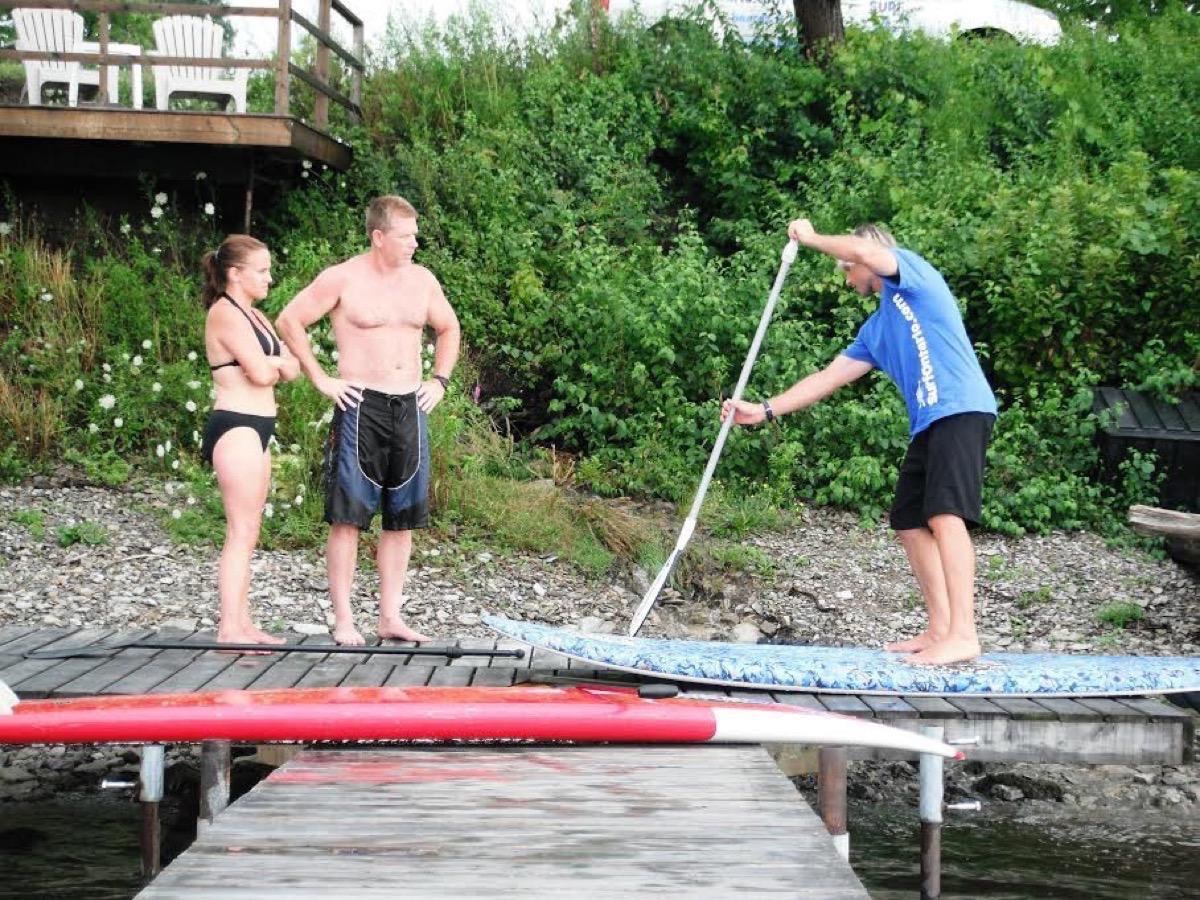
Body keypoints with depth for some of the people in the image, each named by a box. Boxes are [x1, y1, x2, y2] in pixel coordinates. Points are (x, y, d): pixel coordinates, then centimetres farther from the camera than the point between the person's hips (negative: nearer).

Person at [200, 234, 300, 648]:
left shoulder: (254, 316, 19)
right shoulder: (225, 314, -10)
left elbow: (292, 368, 11)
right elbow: (260, 372, -19)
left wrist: (269, 364, -8)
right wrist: (276, 365, 3)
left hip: (257, 428, 10)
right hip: (236, 427, -10)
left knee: (248, 533, 10)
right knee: (242, 532, -11)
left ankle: (242, 622, 14)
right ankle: (229, 629, -11)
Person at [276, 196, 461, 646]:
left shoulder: (422, 280, 10)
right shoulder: (343, 278, -5)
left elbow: (449, 328, 26)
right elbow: (290, 321, -2)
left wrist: (440, 380, 14)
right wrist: (321, 379, -5)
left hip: (410, 407, 5)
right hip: (361, 406, -5)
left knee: (403, 517, 7)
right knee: (349, 514, -5)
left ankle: (391, 616, 16)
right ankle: (343, 619, 1)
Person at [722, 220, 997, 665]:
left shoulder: (912, 270, 4)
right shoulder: (877, 328, 26)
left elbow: (864, 249, -18)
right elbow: (828, 377, 25)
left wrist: (812, 238, -1)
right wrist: (765, 410, 20)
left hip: (961, 409, -10)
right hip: (928, 424, 10)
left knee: (945, 516, -21)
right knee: (910, 522, 9)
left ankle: (963, 634, -27)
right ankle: (940, 629, 10)